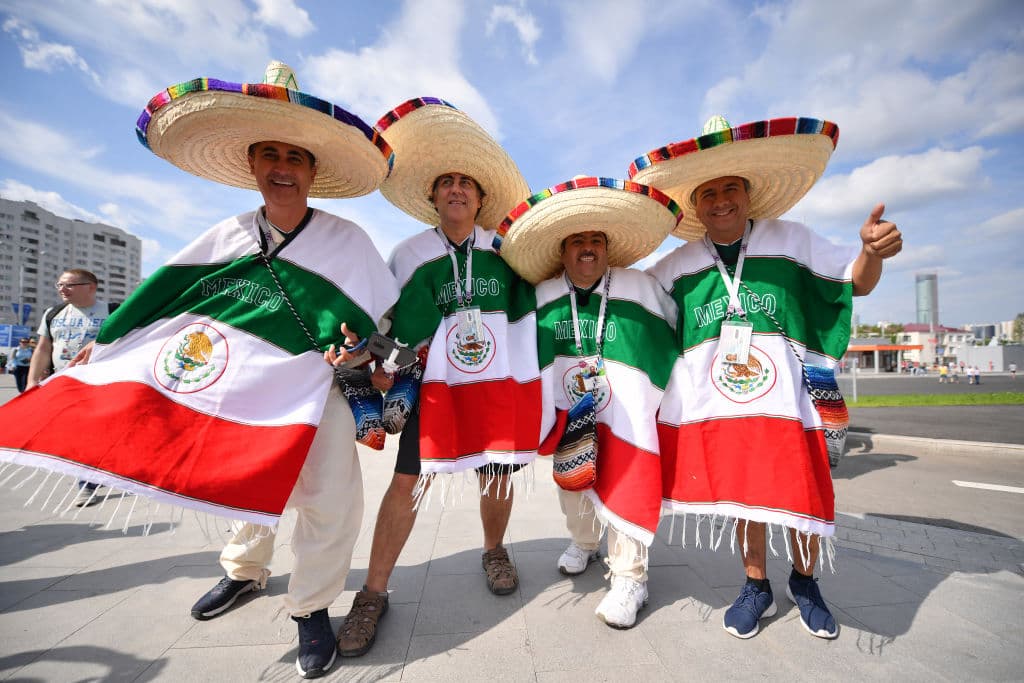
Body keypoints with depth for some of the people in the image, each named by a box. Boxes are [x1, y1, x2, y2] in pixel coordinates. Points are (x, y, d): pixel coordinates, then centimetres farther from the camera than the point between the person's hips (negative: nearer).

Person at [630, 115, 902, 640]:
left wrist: (872, 251, -14)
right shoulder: (677, 266, 7)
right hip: (711, 405, 1)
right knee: (740, 498, 11)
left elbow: (856, 283, 8)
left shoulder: (790, 240, 4)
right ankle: (757, 587, 35)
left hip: (785, 399, 0)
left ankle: (804, 580, 36)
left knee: (803, 497, 5)